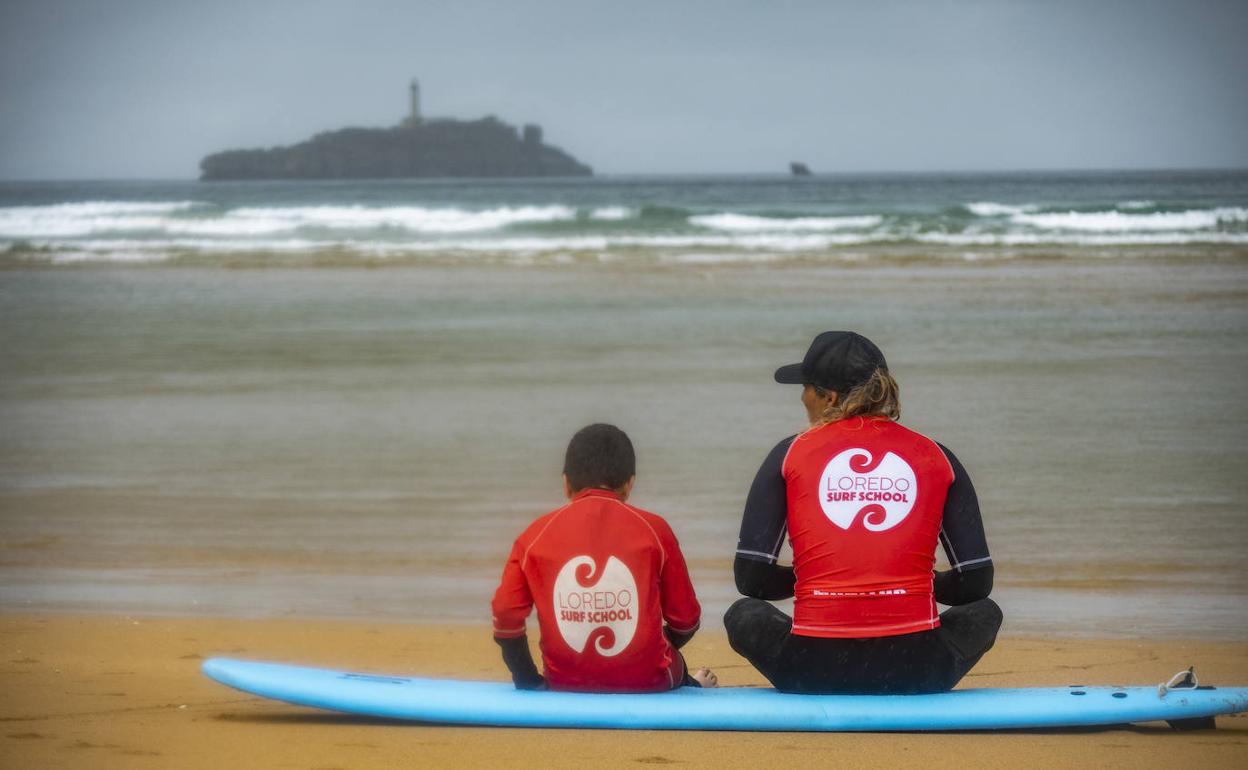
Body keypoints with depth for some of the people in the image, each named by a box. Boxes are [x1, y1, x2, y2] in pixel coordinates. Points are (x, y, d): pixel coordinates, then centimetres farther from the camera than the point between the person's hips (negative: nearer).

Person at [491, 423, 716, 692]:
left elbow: (506, 615, -6)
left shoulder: (535, 535, -1)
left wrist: (530, 683, 8)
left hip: (565, 684, 0)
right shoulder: (653, 529, -3)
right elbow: (685, 619, 3)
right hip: (647, 681, 0)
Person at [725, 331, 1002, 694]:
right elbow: (976, 582, 7)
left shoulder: (791, 454, 4)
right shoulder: (935, 456, 7)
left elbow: (751, 579, 2)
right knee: (985, 613, 32)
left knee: (744, 614, 32)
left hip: (814, 675, -1)